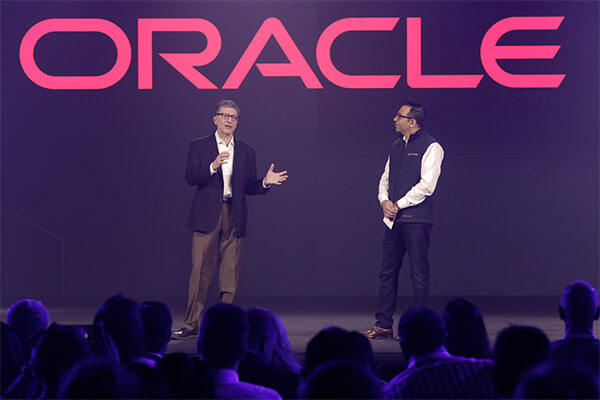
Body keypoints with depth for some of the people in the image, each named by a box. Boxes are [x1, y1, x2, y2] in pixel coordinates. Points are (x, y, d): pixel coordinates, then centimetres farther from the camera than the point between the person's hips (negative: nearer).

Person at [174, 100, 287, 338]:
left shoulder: (246, 152, 17)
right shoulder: (199, 147, 8)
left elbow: (248, 187, 16)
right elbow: (190, 177, -4)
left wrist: (265, 183, -3)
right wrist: (212, 167, -19)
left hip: (234, 217, 3)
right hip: (207, 216, -3)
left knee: (230, 272, 2)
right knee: (200, 270, -6)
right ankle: (191, 324, -2)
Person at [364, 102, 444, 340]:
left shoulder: (430, 147, -7)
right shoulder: (396, 147, 17)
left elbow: (426, 185, -14)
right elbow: (386, 177, 20)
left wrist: (398, 205, -11)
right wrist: (385, 200, 0)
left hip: (417, 219, -7)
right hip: (394, 219, 7)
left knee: (419, 273, -3)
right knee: (387, 271, 7)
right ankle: (383, 325, 13)